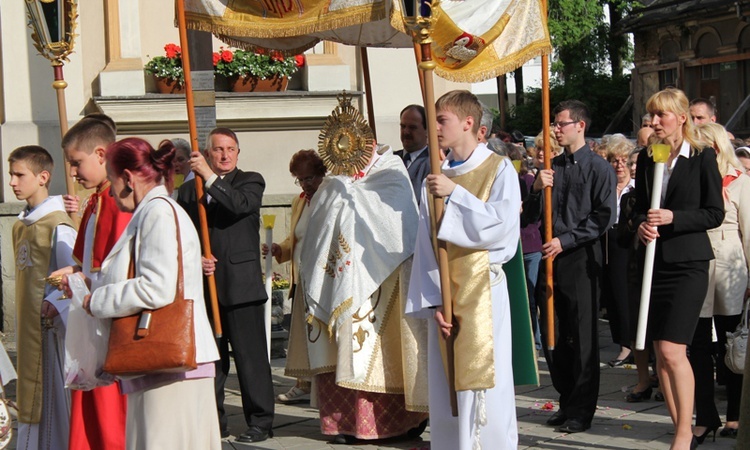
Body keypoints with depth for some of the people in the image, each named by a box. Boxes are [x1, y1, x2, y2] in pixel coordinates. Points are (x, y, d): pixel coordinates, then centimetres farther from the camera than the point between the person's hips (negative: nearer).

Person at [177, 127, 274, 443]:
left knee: (250, 355, -3)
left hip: (241, 285, -3)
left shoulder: (250, 182, 7)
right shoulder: (188, 190, 15)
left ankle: (260, 422, 4)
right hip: (203, 285, 4)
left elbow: (241, 205, -16)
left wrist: (208, 176, -21)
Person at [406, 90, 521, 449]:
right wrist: (434, 301, -5)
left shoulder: (499, 170, 0)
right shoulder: (435, 179, 11)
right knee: (444, 389, 5)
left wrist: (454, 193, -18)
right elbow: (425, 245, 5)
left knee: (483, 385, -4)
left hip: (483, 288, -4)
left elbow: (501, 225, -15)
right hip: (443, 291, 4)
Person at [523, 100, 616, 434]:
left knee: (582, 338, 0)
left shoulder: (599, 168, -3)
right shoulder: (551, 168, 12)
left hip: (582, 259, -6)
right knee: (551, 337, 10)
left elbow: (603, 218, -10)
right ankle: (567, 402, 23)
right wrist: (536, 190, -6)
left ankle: (581, 410, 9)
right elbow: (531, 217, 12)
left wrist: (565, 240, -15)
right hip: (550, 258, 6)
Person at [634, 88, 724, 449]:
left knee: (672, 351, -12)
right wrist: (641, 225, -5)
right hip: (655, 261, 5)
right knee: (660, 353, 5)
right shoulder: (647, 158, 10)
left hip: (688, 263, -5)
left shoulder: (702, 157, -4)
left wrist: (673, 218, -16)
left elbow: (715, 213, -4)